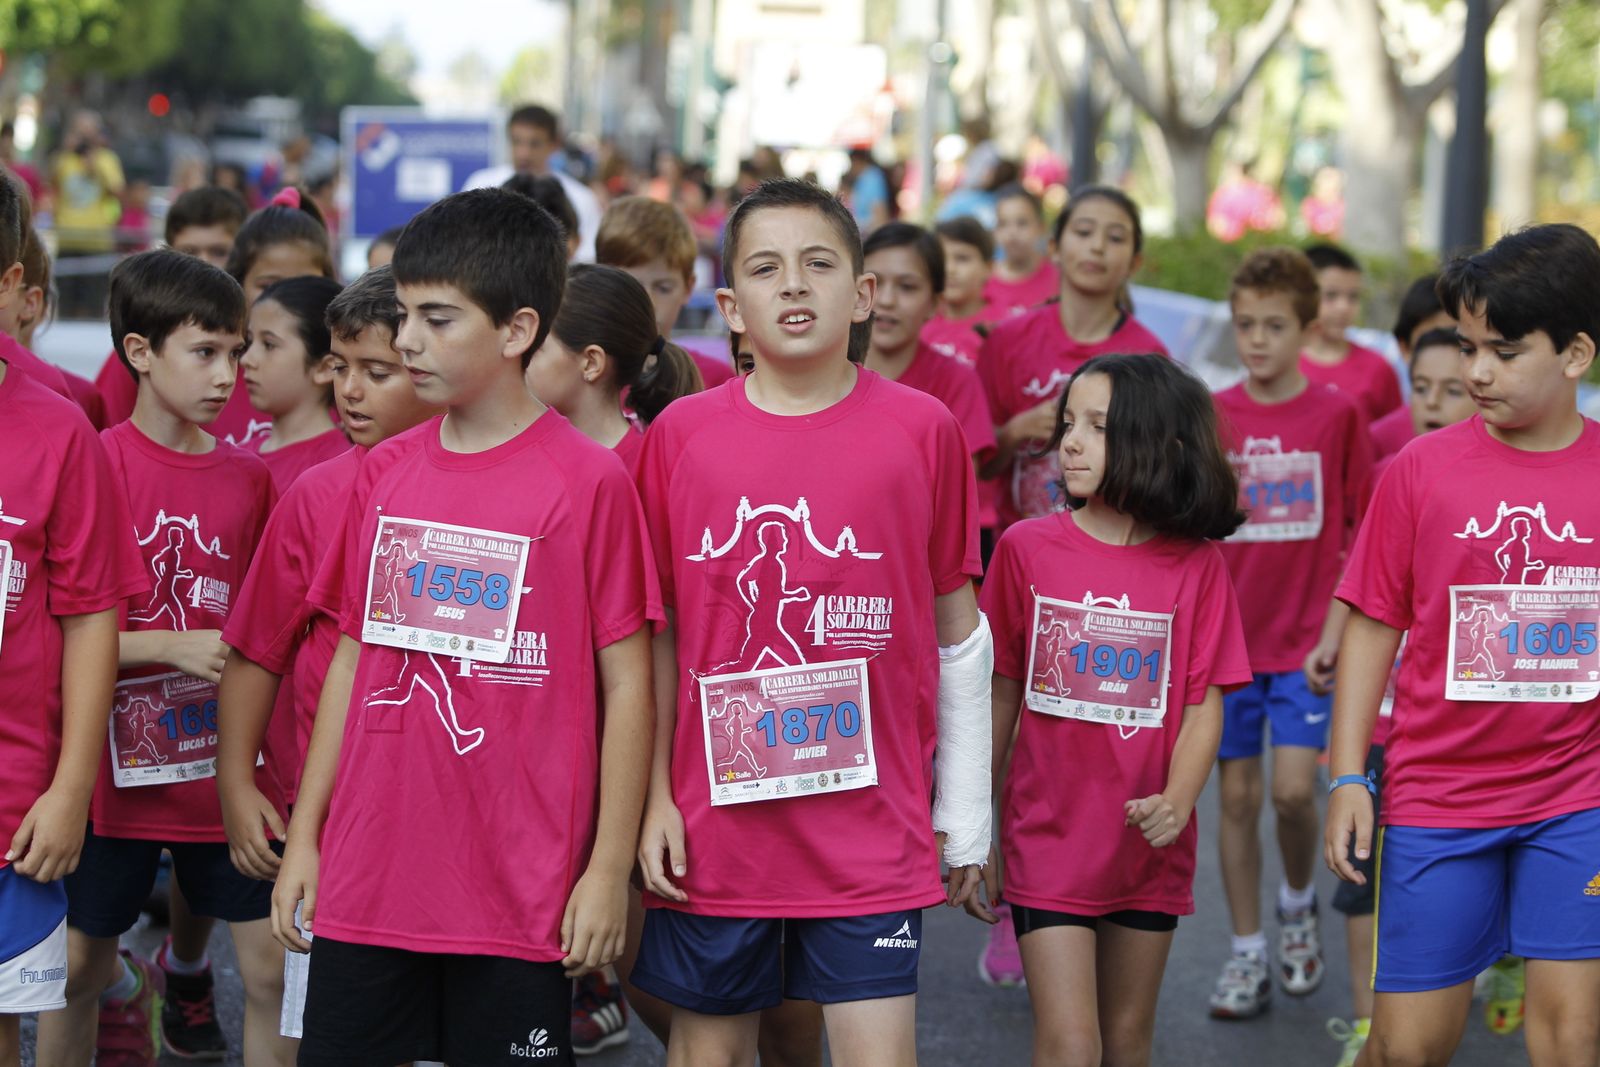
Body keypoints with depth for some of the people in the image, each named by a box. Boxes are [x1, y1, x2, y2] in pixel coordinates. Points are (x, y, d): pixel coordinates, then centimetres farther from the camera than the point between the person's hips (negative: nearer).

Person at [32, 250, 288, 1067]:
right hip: (116, 771, -3)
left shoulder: (249, 478, 3)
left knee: (273, 967, 2)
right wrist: (176, 646, -18)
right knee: (75, 968, 9)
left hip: (227, 772, 3)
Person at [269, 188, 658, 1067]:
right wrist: (303, 835, 12)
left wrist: (609, 868, -7)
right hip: (366, 884, 5)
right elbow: (353, 659, 13)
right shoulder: (385, 473, 7)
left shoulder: (588, 481, -7)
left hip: (517, 888, -4)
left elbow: (626, 682, -6)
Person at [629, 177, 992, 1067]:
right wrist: (655, 798, 1)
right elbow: (657, 634, 6)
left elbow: (957, 628, 5)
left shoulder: (922, 429, -2)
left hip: (871, 823, -1)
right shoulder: (682, 434, 0)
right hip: (714, 818, 1)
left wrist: (967, 813, 6)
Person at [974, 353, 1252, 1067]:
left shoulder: (1195, 565, -3)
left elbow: (1203, 705, -4)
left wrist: (1177, 802, -22)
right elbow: (1001, 695, 2)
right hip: (1048, 839, -1)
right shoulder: (1026, 548, -4)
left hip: (1146, 844, 1)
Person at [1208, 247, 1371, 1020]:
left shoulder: (1337, 416, -4)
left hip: (1306, 643, -2)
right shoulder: (1210, 417, 1)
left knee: (1293, 790, -9)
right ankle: (1247, 951, 16)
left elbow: (1363, 536, -1)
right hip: (1227, 634, 2)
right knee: (1238, 796, 5)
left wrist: (1334, 632, -8)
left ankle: (1298, 905, 21)